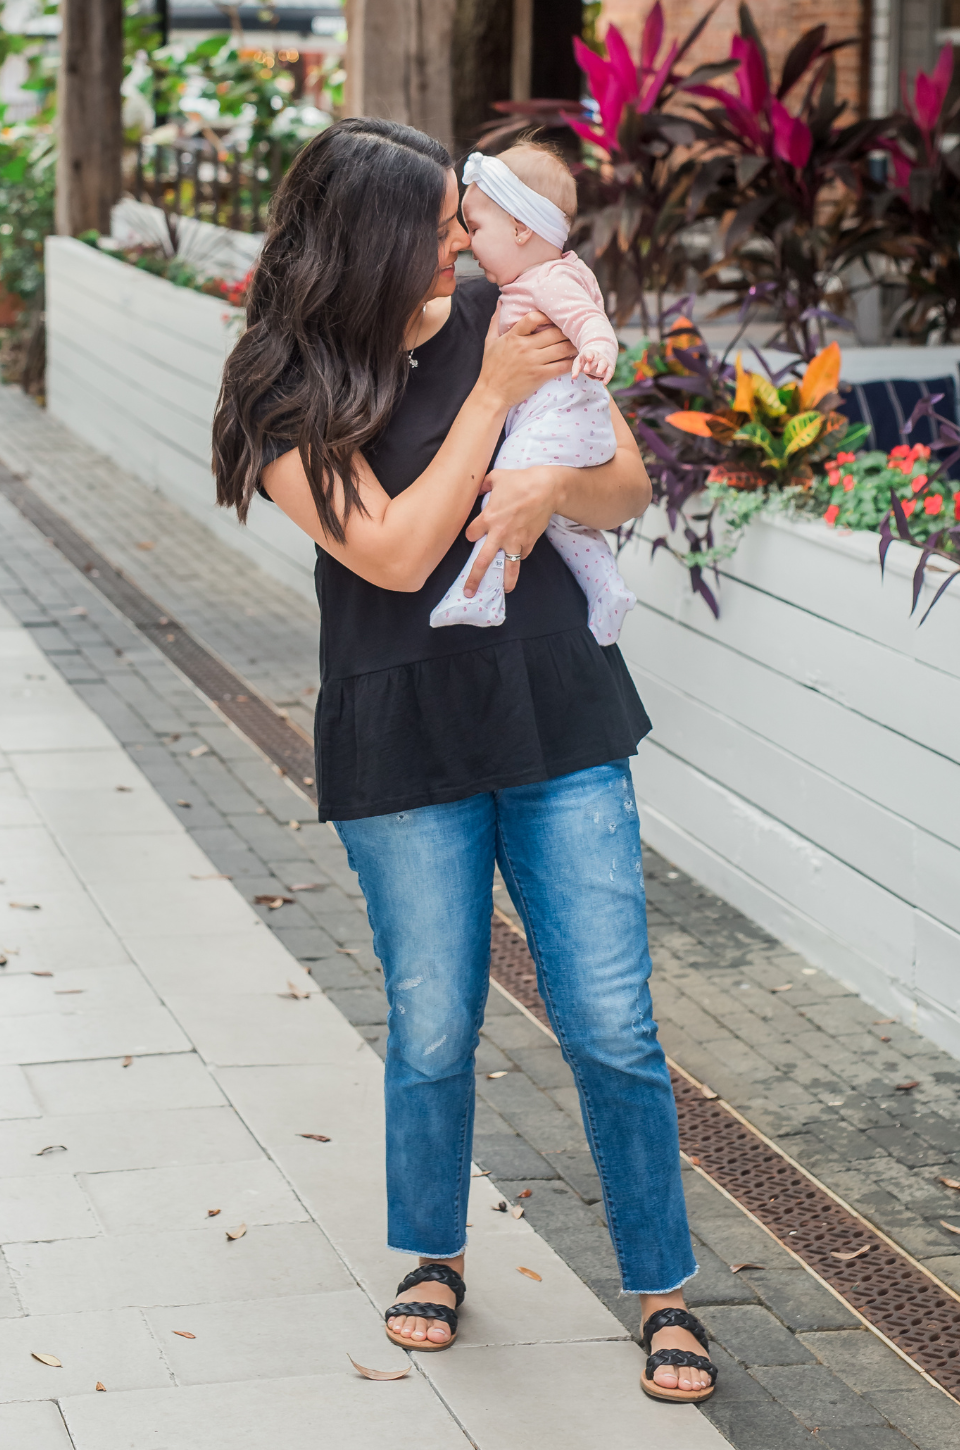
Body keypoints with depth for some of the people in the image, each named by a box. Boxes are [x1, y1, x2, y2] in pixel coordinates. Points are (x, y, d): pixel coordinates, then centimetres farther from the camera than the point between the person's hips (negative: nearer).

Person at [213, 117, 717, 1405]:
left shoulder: (510, 319, 1)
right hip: (403, 744, -2)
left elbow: (632, 489, 5)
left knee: (612, 1029, 2)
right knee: (434, 1031, 9)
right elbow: (397, 553, -17)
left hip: (559, 715, 2)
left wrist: (553, 486, -17)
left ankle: (662, 1291, 17)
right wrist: (495, 397, -18)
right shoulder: (287, 401, -7)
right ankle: (433, 1258, 34)